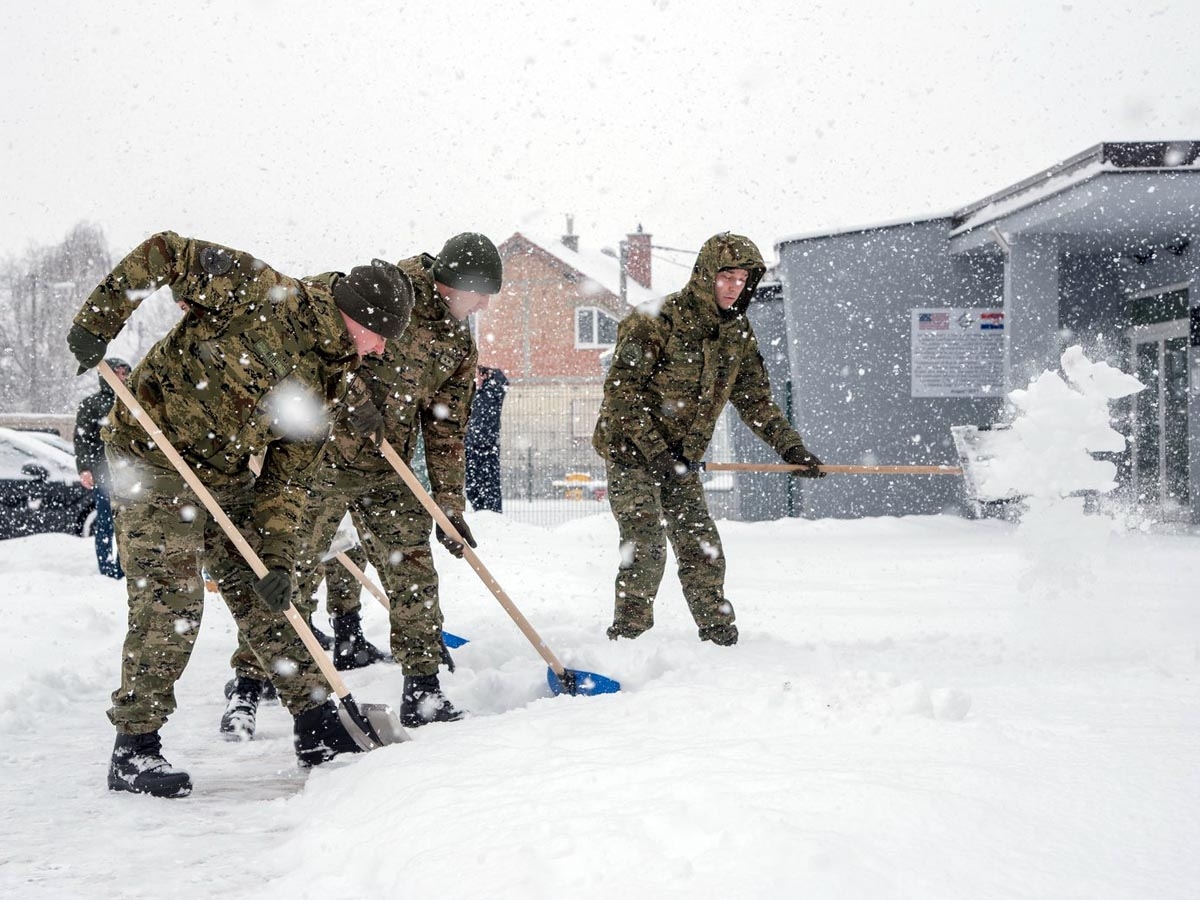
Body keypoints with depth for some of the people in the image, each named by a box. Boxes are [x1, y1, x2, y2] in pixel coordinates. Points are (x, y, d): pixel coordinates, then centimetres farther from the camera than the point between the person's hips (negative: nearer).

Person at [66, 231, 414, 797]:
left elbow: (287, 475, 3)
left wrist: (276, 556, -7)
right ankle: (133, 752, 3)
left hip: (227, 480, 7)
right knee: (169, 605, -10)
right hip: (153, 460, -7)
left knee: (265, 600, 9)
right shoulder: (260, 294, -19)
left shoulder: (329, 379, 2)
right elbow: (163, 252, -17)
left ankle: (318, 730, 18)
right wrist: (97, 323, -20)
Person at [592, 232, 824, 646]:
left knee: (703, 550, 5)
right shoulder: (656, 321, -19)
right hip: (631, 450, -6)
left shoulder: (738, 334, 3)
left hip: (682, 460, 6)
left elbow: (754, 398, 11)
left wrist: (790, 446, 1)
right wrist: (655, 451, -23)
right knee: (646, 549, -15)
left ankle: (719, 635, 16)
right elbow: (621, 391, -20)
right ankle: (627, 636, -4)